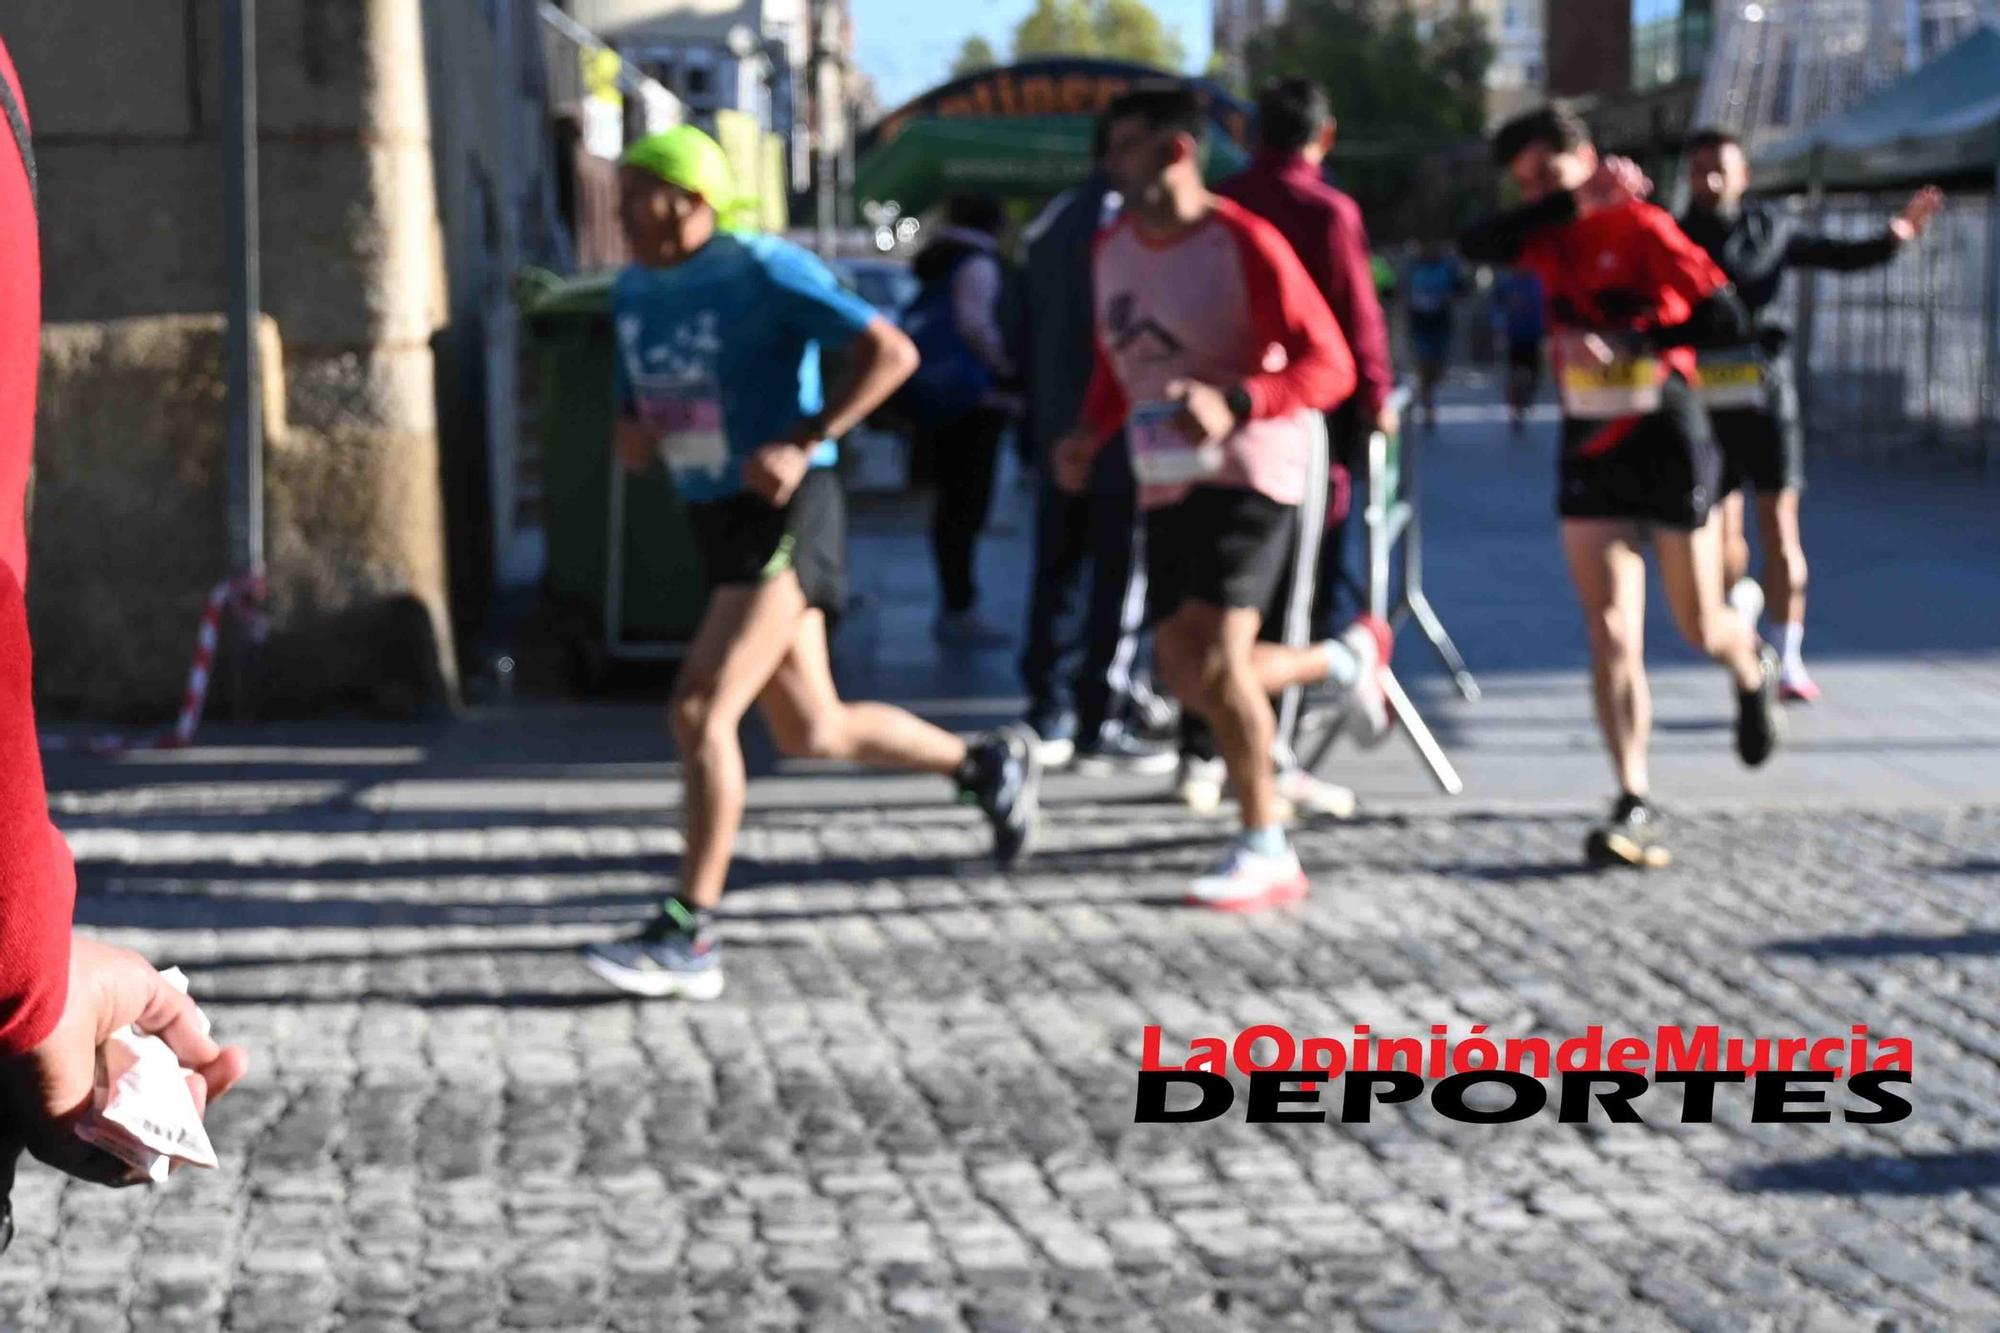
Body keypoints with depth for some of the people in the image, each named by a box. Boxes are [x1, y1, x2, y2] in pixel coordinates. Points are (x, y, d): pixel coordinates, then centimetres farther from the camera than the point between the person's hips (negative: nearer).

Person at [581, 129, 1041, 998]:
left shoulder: (763, 272, -12)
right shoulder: (633, 292, 10)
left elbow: (891, 351, -16)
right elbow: (638, 406, 23)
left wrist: (802, 444, -23)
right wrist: (633, 435, -2)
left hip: (785, 514, -8)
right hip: (716, 520, 8)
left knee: (699, 712, -18)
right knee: (811, 731, 13)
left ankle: (687, 938, -12)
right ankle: (984, 765, 35)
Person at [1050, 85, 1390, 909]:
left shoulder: (1245, 245, -13)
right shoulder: (1114, 250, 9)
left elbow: (1329, 365, -16)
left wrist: (1235, 403, -32)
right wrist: (1091, 433, 4)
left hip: (1250, 471, -8)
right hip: (1167, 482, 8)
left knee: (1214, 658, -19)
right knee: (1186, 676, 5)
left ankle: (1266, 853, -7)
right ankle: (1345, 659, 32)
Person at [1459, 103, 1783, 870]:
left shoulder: (1641, 226, -11)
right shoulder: (1549, 238, 5)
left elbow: (1724, 318, -20)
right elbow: (1477, 246, -17)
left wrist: (1621, 345, -24)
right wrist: (1574, 203, -24)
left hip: (1665, 439, -4)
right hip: (1588, 444, 4)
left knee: (1701, 628, 10)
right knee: (1610, 634, -8)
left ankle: (1753, 671, 46)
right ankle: (1634, 808, -10)